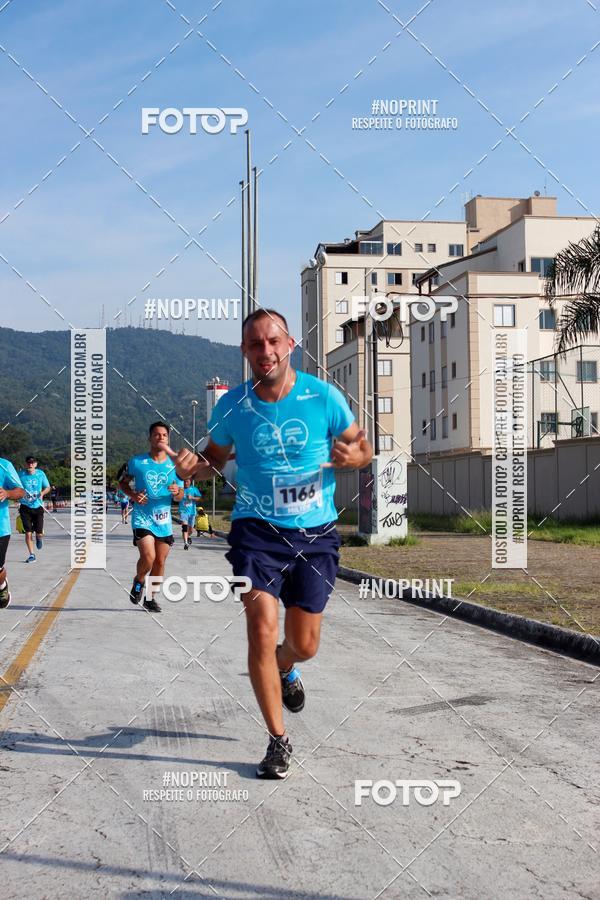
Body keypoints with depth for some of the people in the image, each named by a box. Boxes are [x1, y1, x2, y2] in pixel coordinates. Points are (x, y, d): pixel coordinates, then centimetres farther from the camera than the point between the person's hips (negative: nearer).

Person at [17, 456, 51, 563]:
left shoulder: (40, 474, -2)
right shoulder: (21, 474, -5)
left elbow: (47, 487, 9)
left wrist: (42, 493, -11)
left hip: (38, 506, 1)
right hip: (25, 507, 0)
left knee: (39, 533, -1)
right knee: (28, 533, -5)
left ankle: (38, 538, 37)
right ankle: (31, 555, 7)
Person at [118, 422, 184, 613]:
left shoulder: (174, 466, 5)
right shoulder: (137, 462, -1)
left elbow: (180, 497, 11)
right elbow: (122, 482, 10)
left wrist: (177, 491, -14)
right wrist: (133, 495, -9)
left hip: (164, 520, 3)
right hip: (142, 517, -3)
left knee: (160, 562, 6)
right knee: (148, 557, -19)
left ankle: (150, 598, 24)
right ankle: (138, 581, 12)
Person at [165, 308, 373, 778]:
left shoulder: (323, 396, -8)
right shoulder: (232, 406, -4)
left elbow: (363, 447, 4)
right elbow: (216, 458, 12)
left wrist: (352, 456, -20)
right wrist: (194, 466, -12)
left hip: (316, 532, 1)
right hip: (257, 529, 0)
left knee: (304, 644, 7)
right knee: (262, 629, -14)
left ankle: (284, 670, 47)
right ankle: (278, 740, 3)